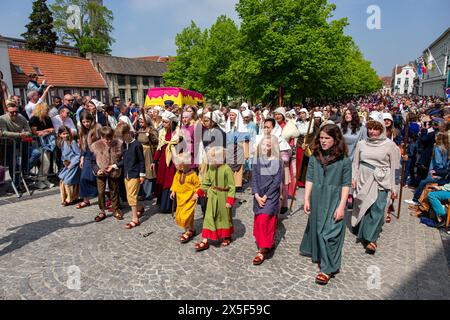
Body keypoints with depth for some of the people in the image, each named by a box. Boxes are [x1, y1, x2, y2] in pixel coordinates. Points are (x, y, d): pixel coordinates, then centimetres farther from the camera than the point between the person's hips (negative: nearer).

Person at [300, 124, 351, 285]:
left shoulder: (344, 160, -8)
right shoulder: (314, 157, 2)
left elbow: (346, 185, -7)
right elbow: (309, 180, 2)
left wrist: (341, 206, -11)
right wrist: (307, 199, -4)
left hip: (334, 201, -4)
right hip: (317, 199, 4)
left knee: (330, 233, -2)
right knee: (316, 228, 15)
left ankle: (327, 269, 9)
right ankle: (318, 255, 39)